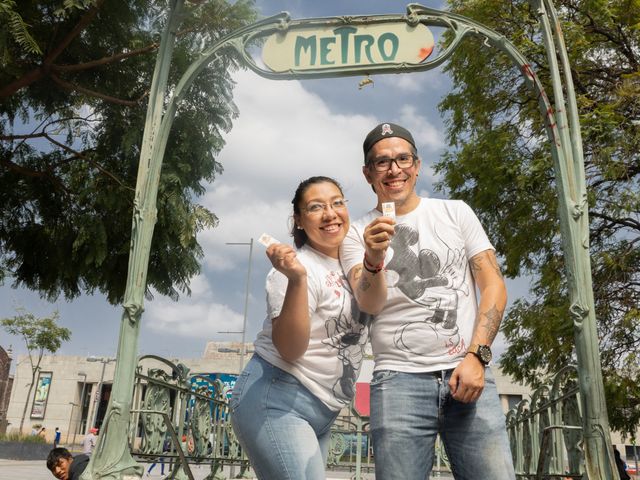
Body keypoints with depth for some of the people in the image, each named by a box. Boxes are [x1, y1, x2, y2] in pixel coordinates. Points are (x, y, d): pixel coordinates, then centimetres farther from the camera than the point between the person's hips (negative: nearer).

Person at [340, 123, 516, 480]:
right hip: (400, 379, -1)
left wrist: (477, 356, -6)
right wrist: (373, 259, -28)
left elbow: (494, 285, 7)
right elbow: (370, 304, -7)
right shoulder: (358, 233, 7)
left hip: (468, 373, 1)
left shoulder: (456, 212, 12)